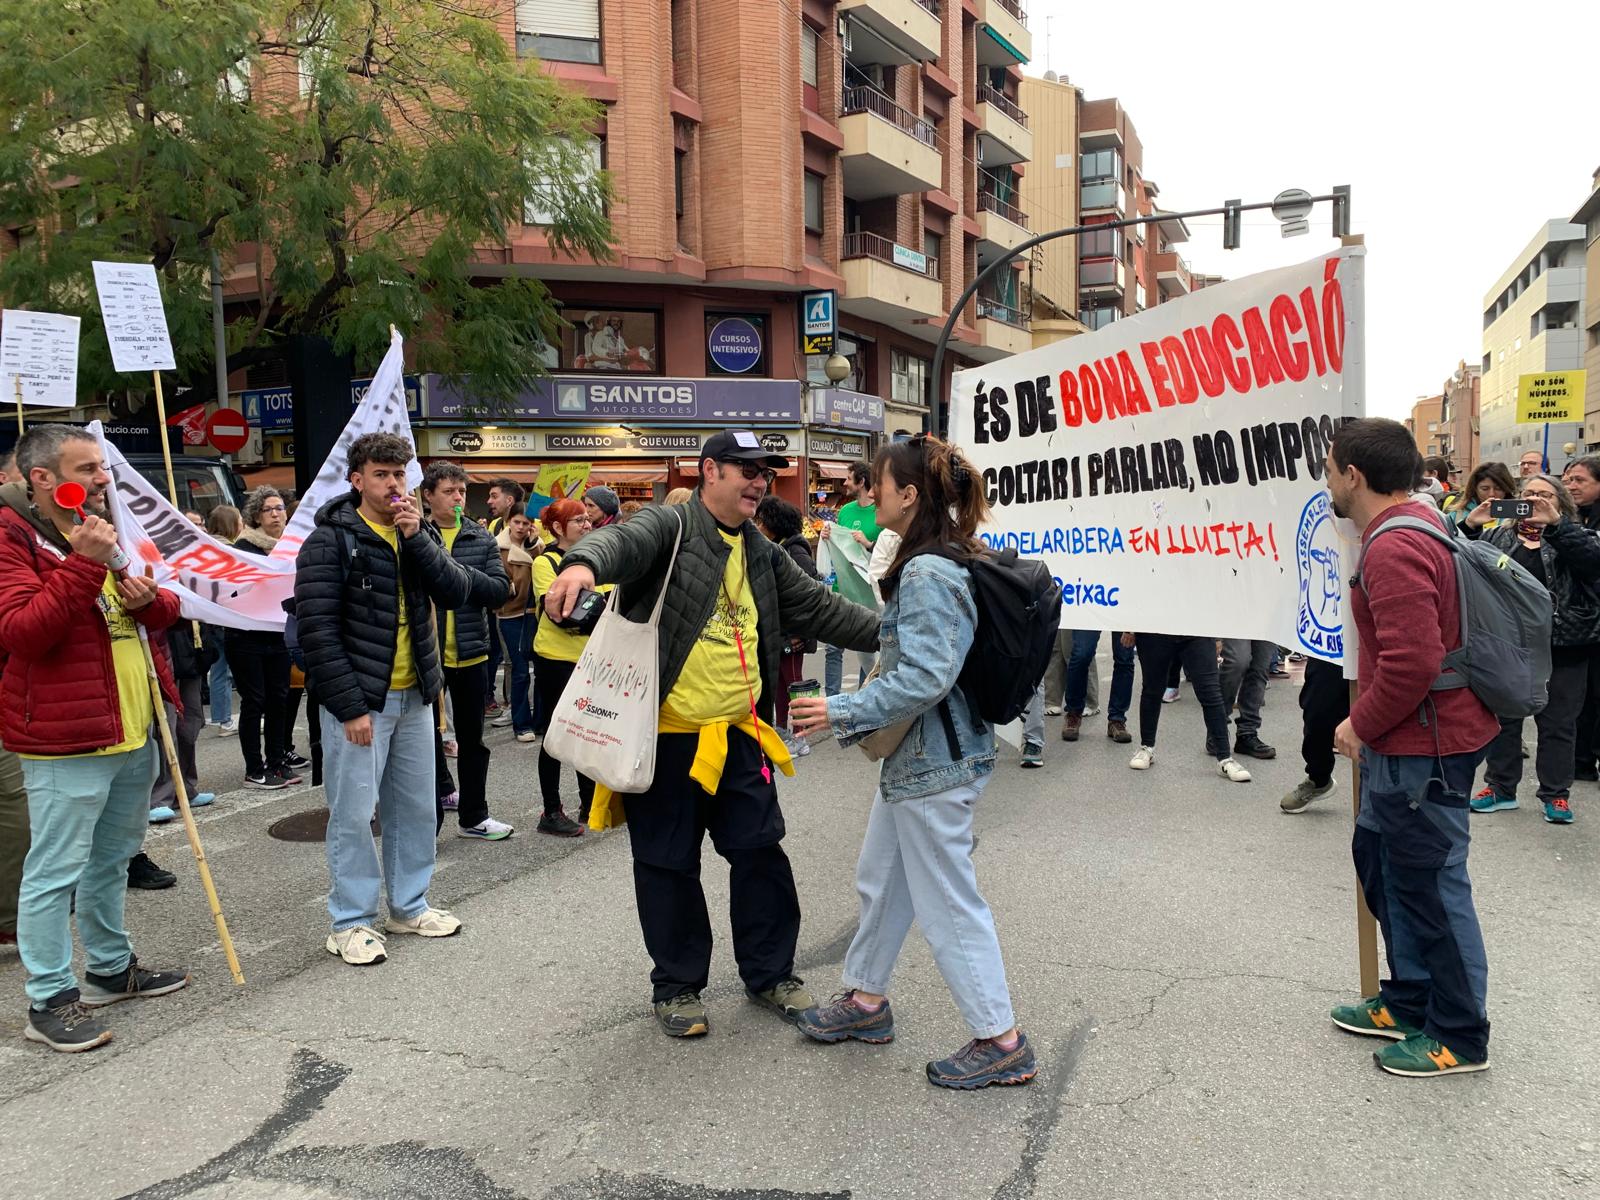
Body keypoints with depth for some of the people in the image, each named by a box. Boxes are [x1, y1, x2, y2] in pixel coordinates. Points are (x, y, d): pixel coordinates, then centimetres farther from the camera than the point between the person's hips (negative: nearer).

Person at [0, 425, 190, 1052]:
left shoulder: (106, 530, 15)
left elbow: (166, 610, 19)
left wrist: (150, 597, -5)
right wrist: (83, 564, -28)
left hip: (134, 731, 8)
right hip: (65, 740, -8)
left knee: (112, 858, 19)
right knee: (56, 869, 0)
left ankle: (111, 967, 33)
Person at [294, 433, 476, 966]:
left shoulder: (416, 535, 10)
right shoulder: (331, 540, -9)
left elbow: (457, 593, -3)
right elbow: (317, 628, -14)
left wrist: (417, 538, -14)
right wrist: (349, 706, -18)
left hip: (413, 696, 6)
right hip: (358, 700, -6)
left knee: (416, 806, 14)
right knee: (353, 814, 0)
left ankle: (409, 905, 29)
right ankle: (350, 922, 15)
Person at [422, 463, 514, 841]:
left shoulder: (482, 539, 3)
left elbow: (501, 590, -4)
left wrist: (462, 573, -17)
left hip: (470, 653, 3)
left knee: (472, 738, 13)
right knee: (427, 739, 8)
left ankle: (473, 816, 27)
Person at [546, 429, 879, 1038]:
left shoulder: (762, 554, 14)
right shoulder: (670, 525, -8)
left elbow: (818, 609, 17)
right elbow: (623, 541, -29)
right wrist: (583, 564, -53)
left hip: (739, 736, 6)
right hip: (666, 735, -6)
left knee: (761, 853, 12)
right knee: (668, 863, 7)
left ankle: (770, 972, 31)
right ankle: (677, 984, 26)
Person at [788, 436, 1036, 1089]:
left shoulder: (926, 574, -23)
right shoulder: (946, 562, 9)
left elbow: (927, 676, -28)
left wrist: (843, 711, -22)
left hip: (934, 764, -11)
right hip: (915, 758, 11)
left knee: (948, 901, 2)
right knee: (880, 879, 21)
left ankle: (1001, 1041, 16)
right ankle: (867, 1000, 38)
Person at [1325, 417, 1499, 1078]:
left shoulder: (1394, 550, -23)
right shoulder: (1416, 522, 11)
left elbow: (1412, 661, -30)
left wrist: (1362, 725, -16)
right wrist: (1371, 724, 17)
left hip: (1422, 749, -11)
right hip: (1404, 741, 11)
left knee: (1430, 884, 3)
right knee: (1379, 860, 20)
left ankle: (1460, 1036, 21)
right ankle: (1408, 1001, 35)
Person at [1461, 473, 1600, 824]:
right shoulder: (1498, 536, 10)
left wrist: (1554, 523, -29)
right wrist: (1470, 525, -18)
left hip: (1561, 648, -2)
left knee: (1558, 723, 6)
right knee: (1503, 718, 10)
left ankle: (1556, 793, 17)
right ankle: (1500, 787, 21)